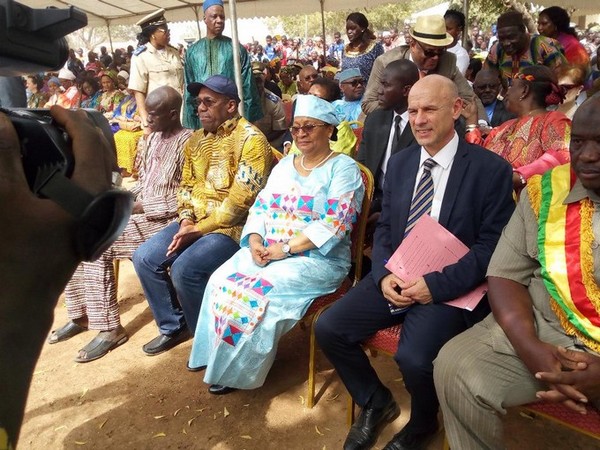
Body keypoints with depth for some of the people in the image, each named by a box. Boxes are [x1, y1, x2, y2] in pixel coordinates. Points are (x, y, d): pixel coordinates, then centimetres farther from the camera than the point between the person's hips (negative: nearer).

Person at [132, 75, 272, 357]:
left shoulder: (250, 139, -13)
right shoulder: (196, 140, 13)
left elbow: (240, 201, -20)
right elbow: (186, 186, 15)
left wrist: (198, 230, -17)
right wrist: (186, 221, -5)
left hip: (233, 226, -8)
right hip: (196, 223, 8)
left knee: (185, 269, -27)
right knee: (144, 258, -3)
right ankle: (173, 326, 15)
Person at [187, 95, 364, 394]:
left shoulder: (343, 168, -7)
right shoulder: (285, 164, 15)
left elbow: (335, 224, -18)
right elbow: (261, 206, 12)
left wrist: (286, 248, -20)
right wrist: (255, 241, -9)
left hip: (318, 259, -6)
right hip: (268, 251, 7)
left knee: (258, 292, -26)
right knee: (221, 282, -15)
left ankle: (239, 371, -2)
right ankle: (219, 358, 2)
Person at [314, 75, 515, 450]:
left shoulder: (491, 168, -6)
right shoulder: (399, 163, 9)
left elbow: (492, 245, -9)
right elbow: (384, 229, 12)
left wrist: (436, 285, -19)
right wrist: (384, 275, -8)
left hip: (451, 288, -5)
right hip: (395, 279, 5)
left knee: (414, 358, -28)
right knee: (328, 328, -9)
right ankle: (376, 402, 18)